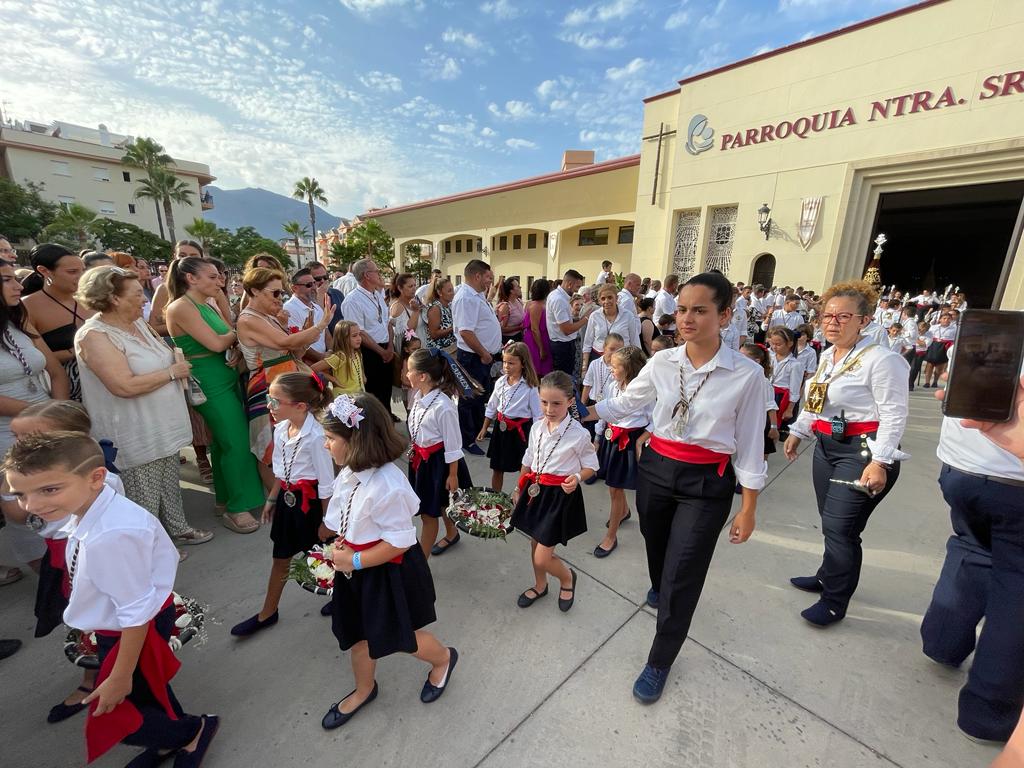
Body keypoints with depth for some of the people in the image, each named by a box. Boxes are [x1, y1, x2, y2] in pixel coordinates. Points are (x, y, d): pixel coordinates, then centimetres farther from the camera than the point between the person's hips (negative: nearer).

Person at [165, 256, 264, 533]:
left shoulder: (208, 306, 14)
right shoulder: (181, 307, -12)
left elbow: (230, 341, 14)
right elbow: (216, 344, -18)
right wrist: (237, 331, -1)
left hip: (227, 378, 9)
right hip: (210, 383, -8)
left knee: (225, 441, 15)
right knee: (237, 442, -6)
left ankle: (226, 498, 28)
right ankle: (237, 509, 6)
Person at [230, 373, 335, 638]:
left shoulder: (316, 436, -29)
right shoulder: (280, 430, -5)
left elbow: (326, 484, -21)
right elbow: (280, 471, 11)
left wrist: (326, 521, -14)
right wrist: (271, 499, 18)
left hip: (310, 501, -7)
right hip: (287, 499, 7)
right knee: (280, 558, 22)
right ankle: (267, 613, 42)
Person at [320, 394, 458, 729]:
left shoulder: (387, 485, -35)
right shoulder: (348, 473, -8)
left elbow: (400, 540, -28)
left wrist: (353, 561, -21)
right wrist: (342, 546, -2)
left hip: (389, 574, -7)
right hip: (356, 570, 8)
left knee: (402, 638, 15)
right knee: (357, 634, 25)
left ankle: (444, 658, 46)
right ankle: (364, 689, 53)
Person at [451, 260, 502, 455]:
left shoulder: (477, 295, 12)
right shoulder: (466, 298, -20)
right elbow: (466, 332, -27)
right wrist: (483, 354, -19)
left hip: (484, 356, 10)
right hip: (473, 357, -10)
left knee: (481, 396, 21)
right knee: (469, 399, 2)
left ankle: (478, 430, 38)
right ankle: (467, 441, 15)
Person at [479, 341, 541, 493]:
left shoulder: (530, 387, -16)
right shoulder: (500, 382, 0)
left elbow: (538, 414, -12)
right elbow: (491, 407, 11)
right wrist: (484, 428, 15)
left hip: (521, 429, -5)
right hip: (501, 427, 5)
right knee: (497, 467, 17)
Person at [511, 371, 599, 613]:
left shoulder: (579, 433, -18)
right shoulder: (537, 428, -2)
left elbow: (591, 466, -6)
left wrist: (577, 478, -26)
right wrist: (519, 488, 17)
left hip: (561, 495, -5)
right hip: (536, 490, 6)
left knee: (542, 558, -2)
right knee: (535, 543, 21)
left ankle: (567, 577, 32)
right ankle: (540, 586, 48)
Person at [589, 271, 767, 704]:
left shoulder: (747, 375, -14)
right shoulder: (662, 362, -5)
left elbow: (748, 444, -8)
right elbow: (624, 403, 6)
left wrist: (748, 509, -3)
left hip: (707, 484, -3)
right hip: (656, 469, 4)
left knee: (681, 576, 5)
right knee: (657, 548, 25)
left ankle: (659, 661, 31)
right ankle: (659, 589, 62)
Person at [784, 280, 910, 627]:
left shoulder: (881, 360, -16)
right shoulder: (827, 355, 9)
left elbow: (894, 415, -18)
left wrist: (879, 462, -22)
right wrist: (797, 432, 22)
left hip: (862, 452, -7)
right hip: (827, 447, 8)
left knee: (839, 527, -2)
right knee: (831, 523, 18)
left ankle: (834, 602, 16)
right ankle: (829, 576, 37)